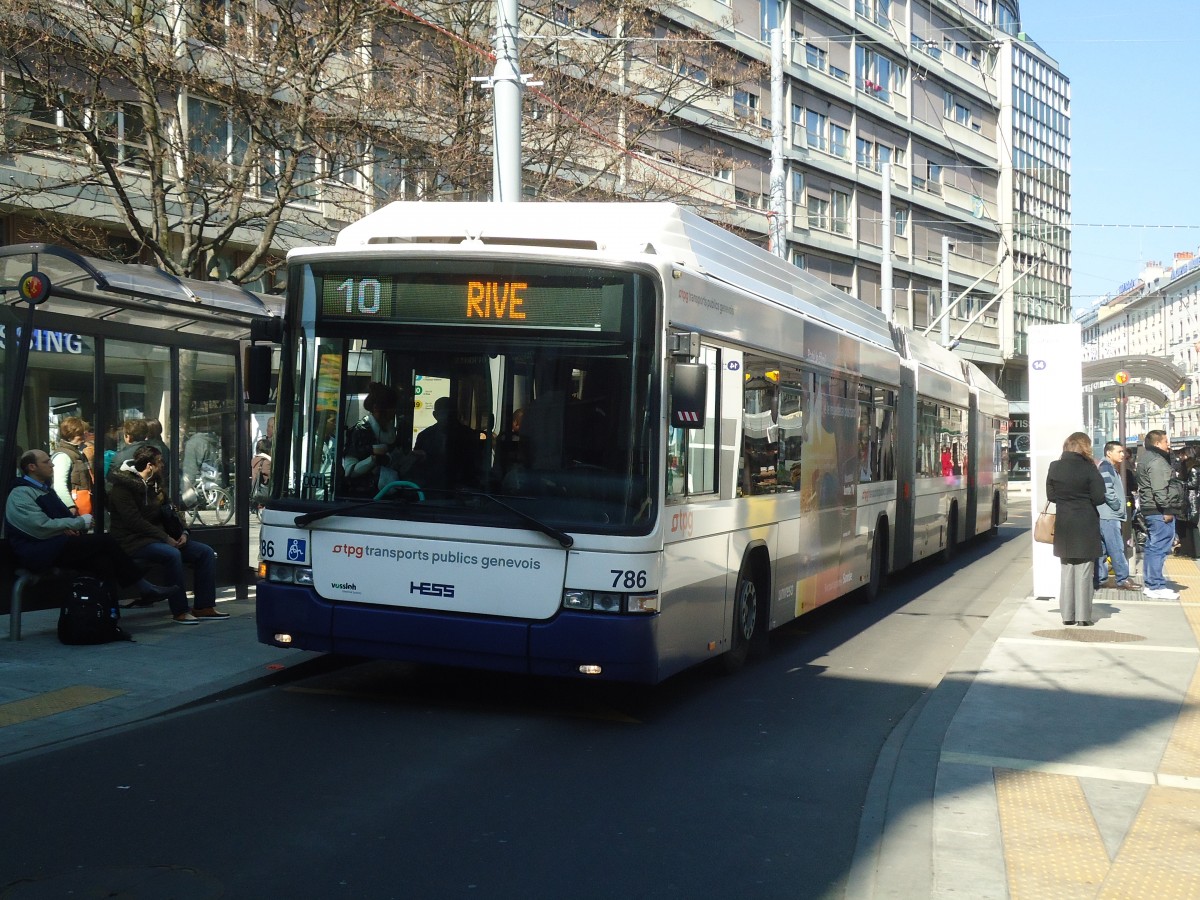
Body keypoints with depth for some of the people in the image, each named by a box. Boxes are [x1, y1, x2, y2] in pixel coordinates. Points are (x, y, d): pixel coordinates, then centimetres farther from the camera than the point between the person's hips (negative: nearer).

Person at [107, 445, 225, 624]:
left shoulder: (154, 483, 15)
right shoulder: (122, 486, -11)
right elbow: (134, 522, -19)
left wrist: (182, 533, 1)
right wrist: (165, 538, -21)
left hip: (157, 537, 9)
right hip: (133, 542, -9)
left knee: (206, 552, -6)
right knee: (172, 554, -36)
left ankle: (203, 607, -7)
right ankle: (179, 611, -29)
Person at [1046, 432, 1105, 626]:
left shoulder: (1054, 467, 0)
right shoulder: (1089, 468, -11)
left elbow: (1050, 495, 5)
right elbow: (1099, 498, -11)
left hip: (1063, 524, 3)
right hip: (1085, 525, -3)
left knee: (1066, 569, 11)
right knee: (1084, 570, 3)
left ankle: (1067, 614, 11)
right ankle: (1082, 615, 2)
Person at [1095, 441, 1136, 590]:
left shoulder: (1113, 469, 21)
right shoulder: (1106, 467, -11)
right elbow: (1107, 491, -21)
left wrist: (1121, 515, 16)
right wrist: (1119, 508, -11)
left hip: (1111, 516, 10)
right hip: (1108, 516, -10)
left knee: (1103, 550, 10)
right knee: (1117, 549, -9)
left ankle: (1099, 579, 13)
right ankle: (1123, 580, -7)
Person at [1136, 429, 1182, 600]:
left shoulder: (1145, 457, 17)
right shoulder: (1156, 461, -16)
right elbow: (1160, 489, -23)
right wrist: (1167, 510, -20)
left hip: (1149, 509, 11)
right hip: (1159, 511, -11)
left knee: (1152, 547, 15)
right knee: (1159, 548, -8)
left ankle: (1148, 584, 21)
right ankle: (1156, 587, -8)